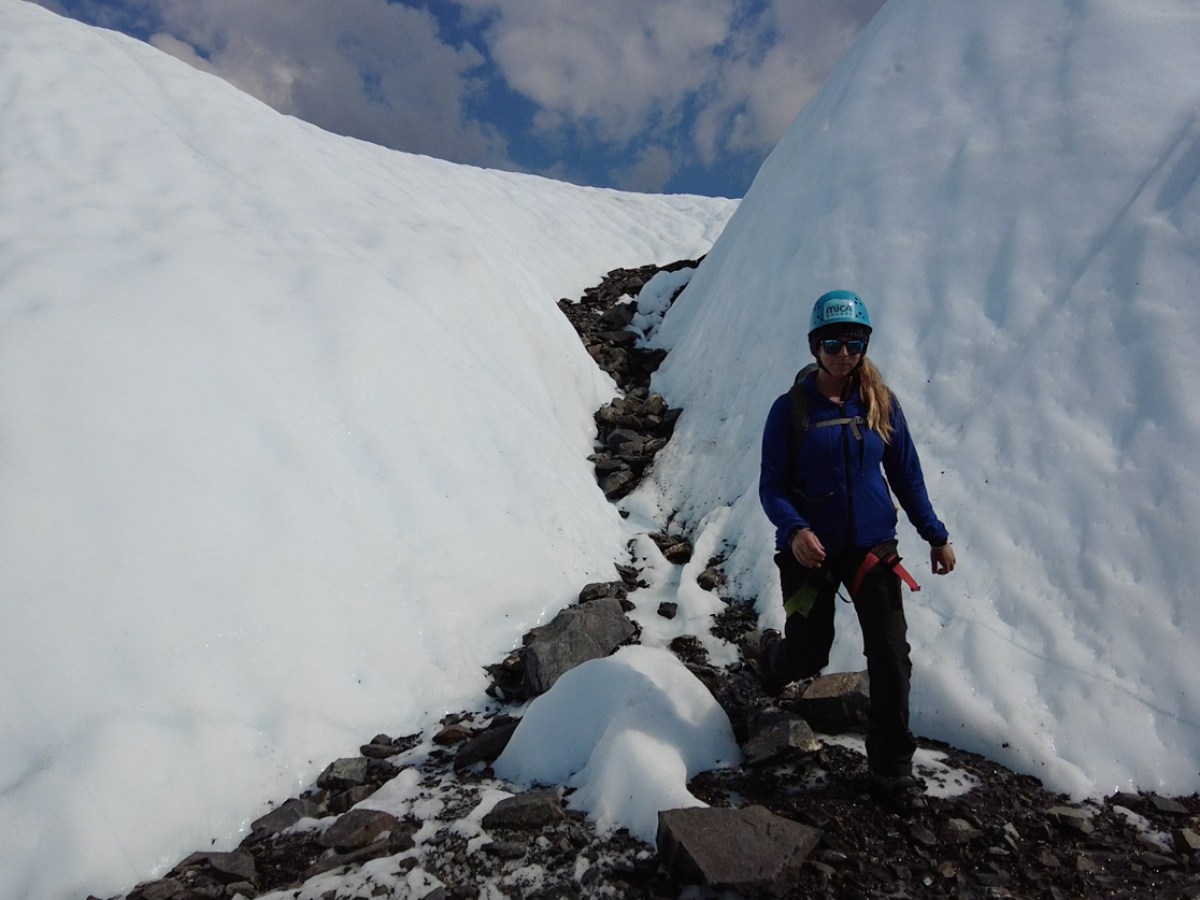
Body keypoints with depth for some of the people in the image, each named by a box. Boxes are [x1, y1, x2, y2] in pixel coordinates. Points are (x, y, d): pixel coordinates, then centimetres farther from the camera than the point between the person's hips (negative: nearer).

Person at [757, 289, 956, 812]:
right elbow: (771, 486, -10)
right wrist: (794, 529, -28)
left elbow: (906, 474, 7)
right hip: (810, 551, -2)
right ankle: (773, 655, 50)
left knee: (891, 659, -1)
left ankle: (891, 769, 18)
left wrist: (935, 536, 8)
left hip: (872, 548, 2)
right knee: (809, 656, 12)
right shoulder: (791, 409, -10)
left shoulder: (880, 403, -2)